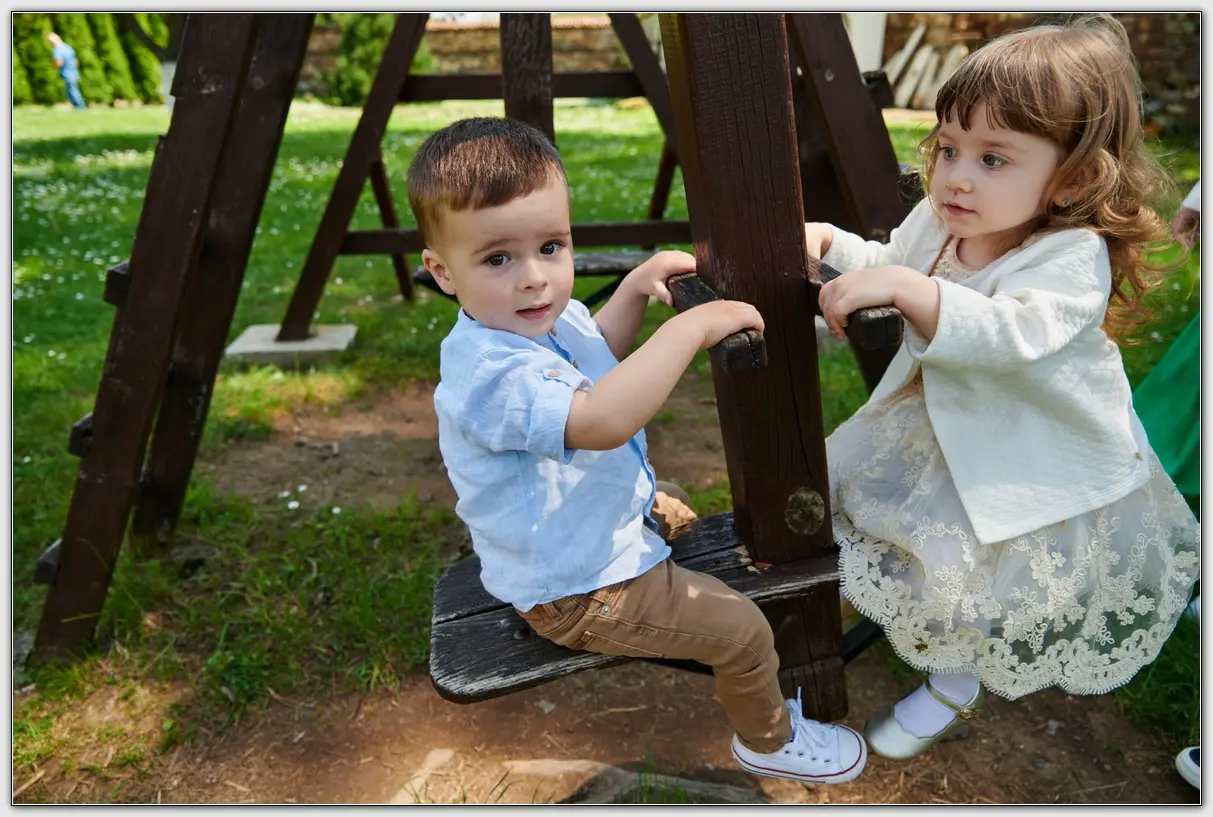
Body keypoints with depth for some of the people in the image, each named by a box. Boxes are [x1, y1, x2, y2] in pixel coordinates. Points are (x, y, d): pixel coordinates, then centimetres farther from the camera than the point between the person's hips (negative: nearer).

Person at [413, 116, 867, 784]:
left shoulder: (537, 317, -4)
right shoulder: (491, 373, -37)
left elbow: (594, 353, 18)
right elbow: (604, 420, -53)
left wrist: (636, 287, 3)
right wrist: (691, 326, -44)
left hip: (601, 524, 10)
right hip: (577, 592, -10)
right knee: (743, 631, -4)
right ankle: (769, 739, 29)